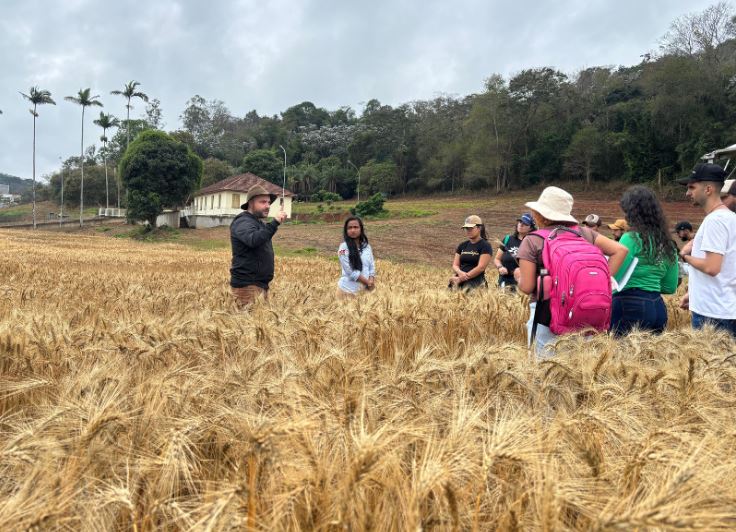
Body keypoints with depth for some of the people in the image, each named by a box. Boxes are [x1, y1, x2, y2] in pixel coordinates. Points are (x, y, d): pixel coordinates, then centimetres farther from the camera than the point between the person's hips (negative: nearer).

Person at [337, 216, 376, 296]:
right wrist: (367, 282, -12)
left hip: (364, 289, 5)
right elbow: (351, 271, -15)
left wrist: (371, 282, -10)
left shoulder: (366, 246, 5)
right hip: (348, 289, -4)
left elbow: (372, 266, 7)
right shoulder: (344, 248, -11)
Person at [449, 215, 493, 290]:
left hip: (475, 282, -5)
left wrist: (461, 278, -13)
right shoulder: (462, 246, 18)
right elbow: (455, 265, 14)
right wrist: (460, 272, -10)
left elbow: (481, 267, -9)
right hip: (459, 281, 5)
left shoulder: (485, 246, 1)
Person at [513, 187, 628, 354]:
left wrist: (519, 275, 13)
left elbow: (527, 287, -7)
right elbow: (620, 250, 2)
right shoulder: (584, 233, 6)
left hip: (547, 314, -4)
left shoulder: (532, 241, -4)